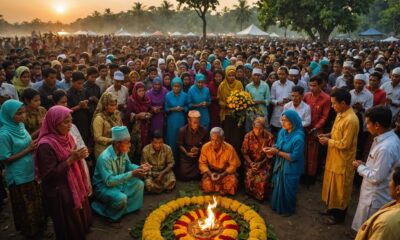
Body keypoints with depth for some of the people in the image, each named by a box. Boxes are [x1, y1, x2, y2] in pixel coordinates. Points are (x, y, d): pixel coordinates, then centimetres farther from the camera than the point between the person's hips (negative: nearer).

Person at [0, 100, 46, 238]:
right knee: (26, 206, 14)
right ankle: (30, 231, 37)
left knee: (36, 203, 23)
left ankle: (38, 227, 44)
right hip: (19, 177, -7)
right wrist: (28, 150, -20)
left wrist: (34, 144, -8)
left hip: (31, 172, 7)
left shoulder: (20, 125, -2)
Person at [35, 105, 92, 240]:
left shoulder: (66, 137, 1)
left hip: (75, 186, 8)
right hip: (60, 193, -8)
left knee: (81, 221, 22)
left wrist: (79, 156, -2)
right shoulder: (46, 145, -24)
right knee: (69, 229, 10)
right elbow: (49, 174, -24)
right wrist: (71, 159, -27)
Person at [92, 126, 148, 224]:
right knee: (121, 198, -32)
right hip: (103, 187, -8)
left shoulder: (123, 151, -9)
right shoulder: (105, 158, -32)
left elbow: (128, 165, 8)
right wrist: (132, 174, -39)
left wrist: (139, 168, -15)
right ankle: (110, 215, -2)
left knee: (139, 184, -6)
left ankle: (129, 208, 11)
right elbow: (109, 181, -35)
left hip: (118, 183, 8)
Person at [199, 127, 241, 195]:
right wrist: (210, 174, -22)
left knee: (232, 183, -30)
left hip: (225, 172, -1)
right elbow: (202, 163, -5)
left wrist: (222, 175, -22)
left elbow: (234, 165, -10)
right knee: (206, 185, -27)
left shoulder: (229, 148, -20)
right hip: (210, 172, 1)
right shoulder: (205, 147, -16)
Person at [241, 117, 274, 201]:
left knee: (263, 180, -23)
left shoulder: (269, 136, -13)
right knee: (249, 178, -21)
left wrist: (262, 163, -17)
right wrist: (250, 163, -16)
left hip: (265, 162, -1)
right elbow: (244, 152, 0)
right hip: (251, 162, 1)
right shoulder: (248, 136, -9)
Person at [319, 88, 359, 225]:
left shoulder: (350, 120, -27)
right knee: (332, 186, 22)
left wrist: (328, 141, -15)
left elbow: (345, 143, -26)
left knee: (340, 189, 8)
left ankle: (339, 216, 26)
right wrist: (328, 135, 1)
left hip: (343, 160, -9)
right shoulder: (340, 114, 3)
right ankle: (332, 209, 40)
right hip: (334, 158, 9)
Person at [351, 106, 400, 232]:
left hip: (376, 197, -9)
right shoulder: (388, 137, -1)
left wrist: (360, 167, -12)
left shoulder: (386, 148, -33)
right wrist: (365, 164, 2)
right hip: (373, 193, 9)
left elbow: (377, 177, -26)